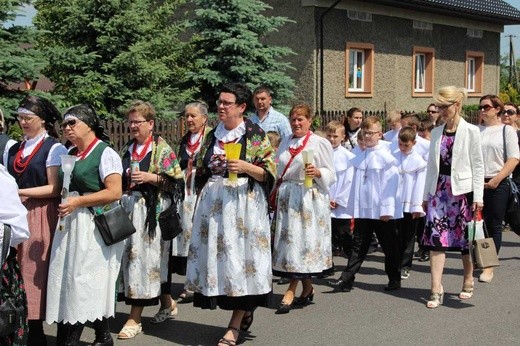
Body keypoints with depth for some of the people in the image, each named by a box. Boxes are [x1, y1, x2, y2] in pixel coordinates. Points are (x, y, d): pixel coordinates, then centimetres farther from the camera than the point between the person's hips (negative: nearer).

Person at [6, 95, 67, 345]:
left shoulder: (54, 148, -2)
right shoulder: (14, 149, 17)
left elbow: (54, 188, -8)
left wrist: (20, 192, -13)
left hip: (40, 217, -5)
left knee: (35, 273, -3)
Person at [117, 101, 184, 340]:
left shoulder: (161, 148, -5)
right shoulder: (127, 149, 16)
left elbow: (176, 180, -9)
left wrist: (151, 178, -18)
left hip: (152, 210, -7)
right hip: (130, 209, 7)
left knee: (145, 258, -7)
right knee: (132, 256, 9)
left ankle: (135, 318, -3)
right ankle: (167, 304, 26)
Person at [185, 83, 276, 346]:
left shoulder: (255, 135, -2)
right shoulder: (213, 136, 14)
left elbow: (269, 172, -5)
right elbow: (201, 172, 20)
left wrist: (246, 167, -20)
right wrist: (202, 201, 13)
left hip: (243, 203, -5)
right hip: (213, 203, 6)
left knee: (240, 254, -6)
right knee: (217, 255, 4)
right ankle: (245, 312, 21)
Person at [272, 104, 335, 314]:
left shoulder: (320, 143, -1)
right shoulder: (285, 143, 16)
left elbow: (330, 174, -3)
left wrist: (316, 172, -22)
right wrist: (276, 194, 14)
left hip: (309, 198, -6)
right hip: (287, 198, 6)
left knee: (302, 241, -7)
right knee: (289, 240, 5)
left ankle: (290, 291, -4)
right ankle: (307, 289, 17)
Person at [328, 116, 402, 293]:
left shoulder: (386, 157, -9)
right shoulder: (360, 157, 10)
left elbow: (390, 183, -13)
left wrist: (387, 209, -16)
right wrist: (353, 208, 12)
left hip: (381, 211, -5)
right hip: (362, 210, 5)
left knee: (389, 246, 8)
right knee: (359, 246, 6)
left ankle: (394, 279, 21)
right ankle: (346, 280, 4)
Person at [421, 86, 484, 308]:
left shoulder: (470, 131, -3)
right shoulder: (436, 132, 10)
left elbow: (477, 165, -4)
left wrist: (478, 197, -9)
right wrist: (426, 195, 13)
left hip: (462, 190, -4)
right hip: (439, 190, 4)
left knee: (465, 237, 6)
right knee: (436, 237, -5)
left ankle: (468, 282, 26)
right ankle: (436, 290, -5)